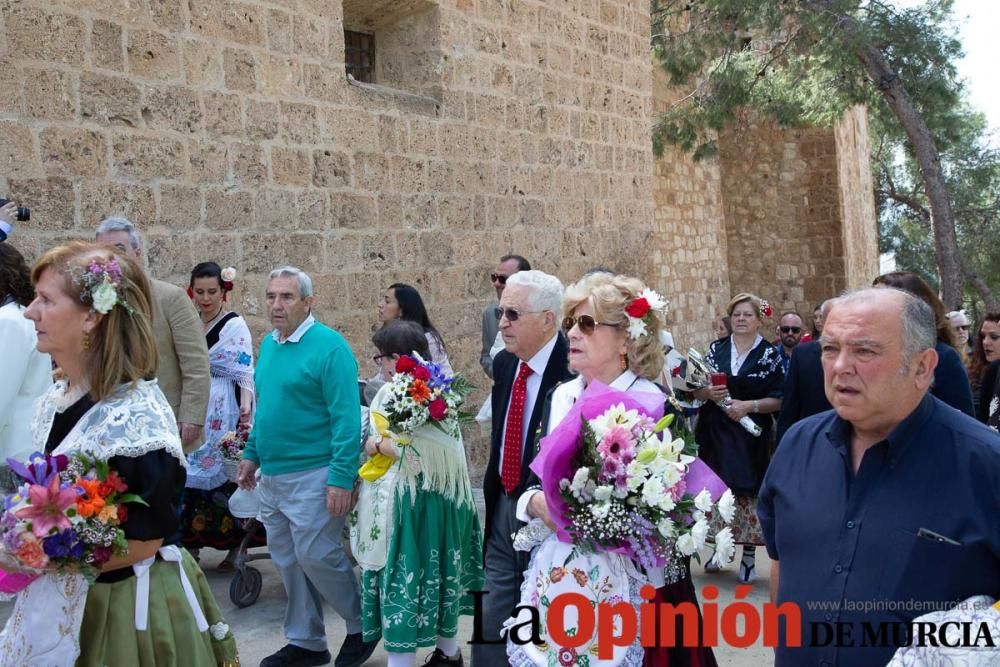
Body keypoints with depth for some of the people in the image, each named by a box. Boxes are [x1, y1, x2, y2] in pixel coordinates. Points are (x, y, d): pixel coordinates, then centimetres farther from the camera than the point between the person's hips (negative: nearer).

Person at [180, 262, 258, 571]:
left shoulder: (235, 325, -7)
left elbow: (245, 371, -13)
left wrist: (246, 407, -24)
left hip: (223, 414, -6)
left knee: (224, 474, -2)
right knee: (190, 474, 5)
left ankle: (234, 547, 10)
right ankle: (191, 543, 17)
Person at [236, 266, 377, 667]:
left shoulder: (328, 345, -14)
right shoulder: (268, 344, 9)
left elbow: (346, 416, -17)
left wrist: (342, 477, -21)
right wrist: (252, 454, 15)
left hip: (312, 475, -7)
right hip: (271, 476, 8)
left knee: (316, 557, -4)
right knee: (287, 560, 14)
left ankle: (364, 625, 20)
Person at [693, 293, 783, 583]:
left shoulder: (769, 354, 0)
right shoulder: (716, 349, 7)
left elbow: (778, 400, -3)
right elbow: (696, 391, 8)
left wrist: (749, 405, -17)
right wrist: (709, 393, -13)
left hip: (751, 435, -2)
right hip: (715, 432, 3)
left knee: (748, 491, -2)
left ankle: (748, 556, 10)